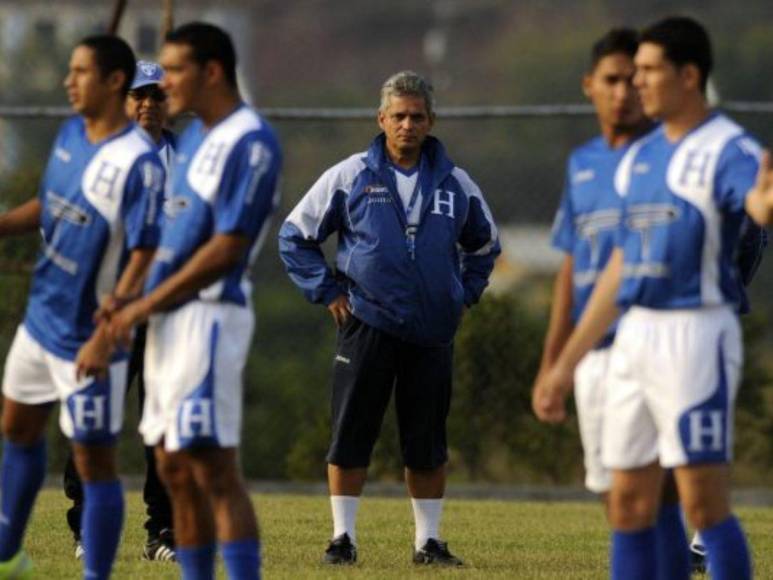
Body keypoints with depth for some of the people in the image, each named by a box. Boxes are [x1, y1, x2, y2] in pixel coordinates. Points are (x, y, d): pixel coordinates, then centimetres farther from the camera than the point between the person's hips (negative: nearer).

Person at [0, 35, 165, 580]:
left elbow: (143, 260, -22)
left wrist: (105, 337, -25)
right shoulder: (71, 133, 4)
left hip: (86, 340, -9)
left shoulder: (139, 162, -22)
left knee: (94, 462, -2)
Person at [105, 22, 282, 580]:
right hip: (172, 321, 10)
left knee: (214, 470, -13)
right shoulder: (194, 136, 17)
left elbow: (228, 248, -18)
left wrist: (146, 305, -15)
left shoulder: (251, 143, -13)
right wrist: (129, 300, 11)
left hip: (209, 317, -10)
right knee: (176, 472, 10)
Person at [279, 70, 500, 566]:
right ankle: (344, 538, 4)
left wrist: (465, 293, 13)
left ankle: (430, 540, 14)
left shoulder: (455, 185, 8)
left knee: (427, 444, 6)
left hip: (433, 333, 2)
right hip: (367, 325, -2)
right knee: (351, 436, -3)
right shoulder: (350, 177, 0)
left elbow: (485, 243, 26)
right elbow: (295, 235, 8)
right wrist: (327, 291, 1)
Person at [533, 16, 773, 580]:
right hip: (635, 338, 8)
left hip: (697, 336, -8)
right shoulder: (640, 158, 16)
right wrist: (565, 366, 23)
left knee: (704, 504, -10)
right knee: (628, 505, 6)